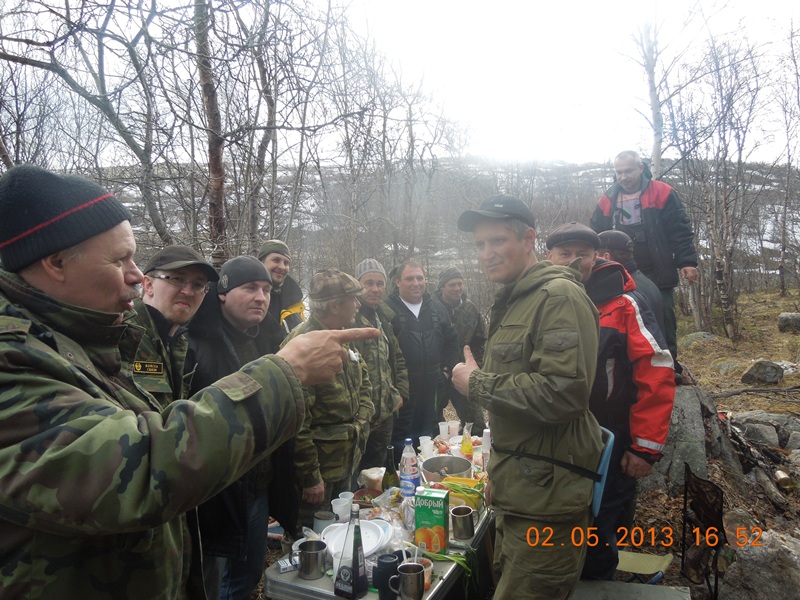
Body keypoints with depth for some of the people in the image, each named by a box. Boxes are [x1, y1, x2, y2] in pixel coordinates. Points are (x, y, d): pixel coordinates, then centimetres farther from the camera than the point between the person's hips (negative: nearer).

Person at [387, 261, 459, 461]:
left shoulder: (437, 307, 9)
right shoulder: (388, 309, -11)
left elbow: (451, 339, 18)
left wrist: (447, 368, 11)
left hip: (431, 389, 5)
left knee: (428, 434, 18)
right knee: (401, 438, 4)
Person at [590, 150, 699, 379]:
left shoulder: (662, 193, -1)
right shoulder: (607, 201, 8)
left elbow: (680, 231, -3)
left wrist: (687, 262, -11)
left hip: (657, 276, -3)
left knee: (663, 323, 5)